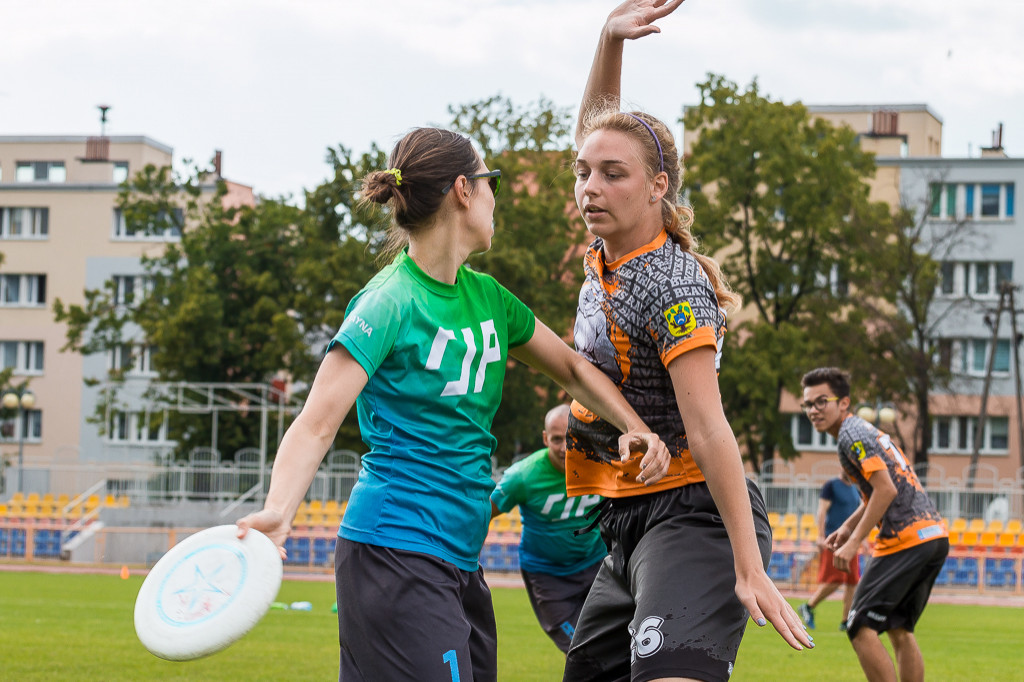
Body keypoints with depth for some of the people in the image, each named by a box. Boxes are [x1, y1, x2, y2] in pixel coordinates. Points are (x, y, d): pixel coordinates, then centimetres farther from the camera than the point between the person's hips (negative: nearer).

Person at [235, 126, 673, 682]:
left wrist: (634, 427, 5)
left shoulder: (487, 297, 13)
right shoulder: (389, 302, -12)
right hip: (396, 551, -9)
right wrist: (277, 512, -38)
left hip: (460, 559, 9)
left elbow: (572, 369, 25)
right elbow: (317, 425, -20)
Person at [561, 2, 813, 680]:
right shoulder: (605, 256, 8)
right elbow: (595, 128, 22)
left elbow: (707, 428, -24)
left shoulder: (672, 286, -17)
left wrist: (750, 570, -27)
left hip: (692, 514, -10)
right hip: (628, 519, 10)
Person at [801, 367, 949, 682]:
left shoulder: (852, 434, -9)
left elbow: (886, 490, -18)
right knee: (899, 629, 17)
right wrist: (848, 526, 21)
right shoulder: (864, 430, 21)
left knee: (861, 627, -8)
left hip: (905, 539, -10)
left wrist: (854, 542, -15)